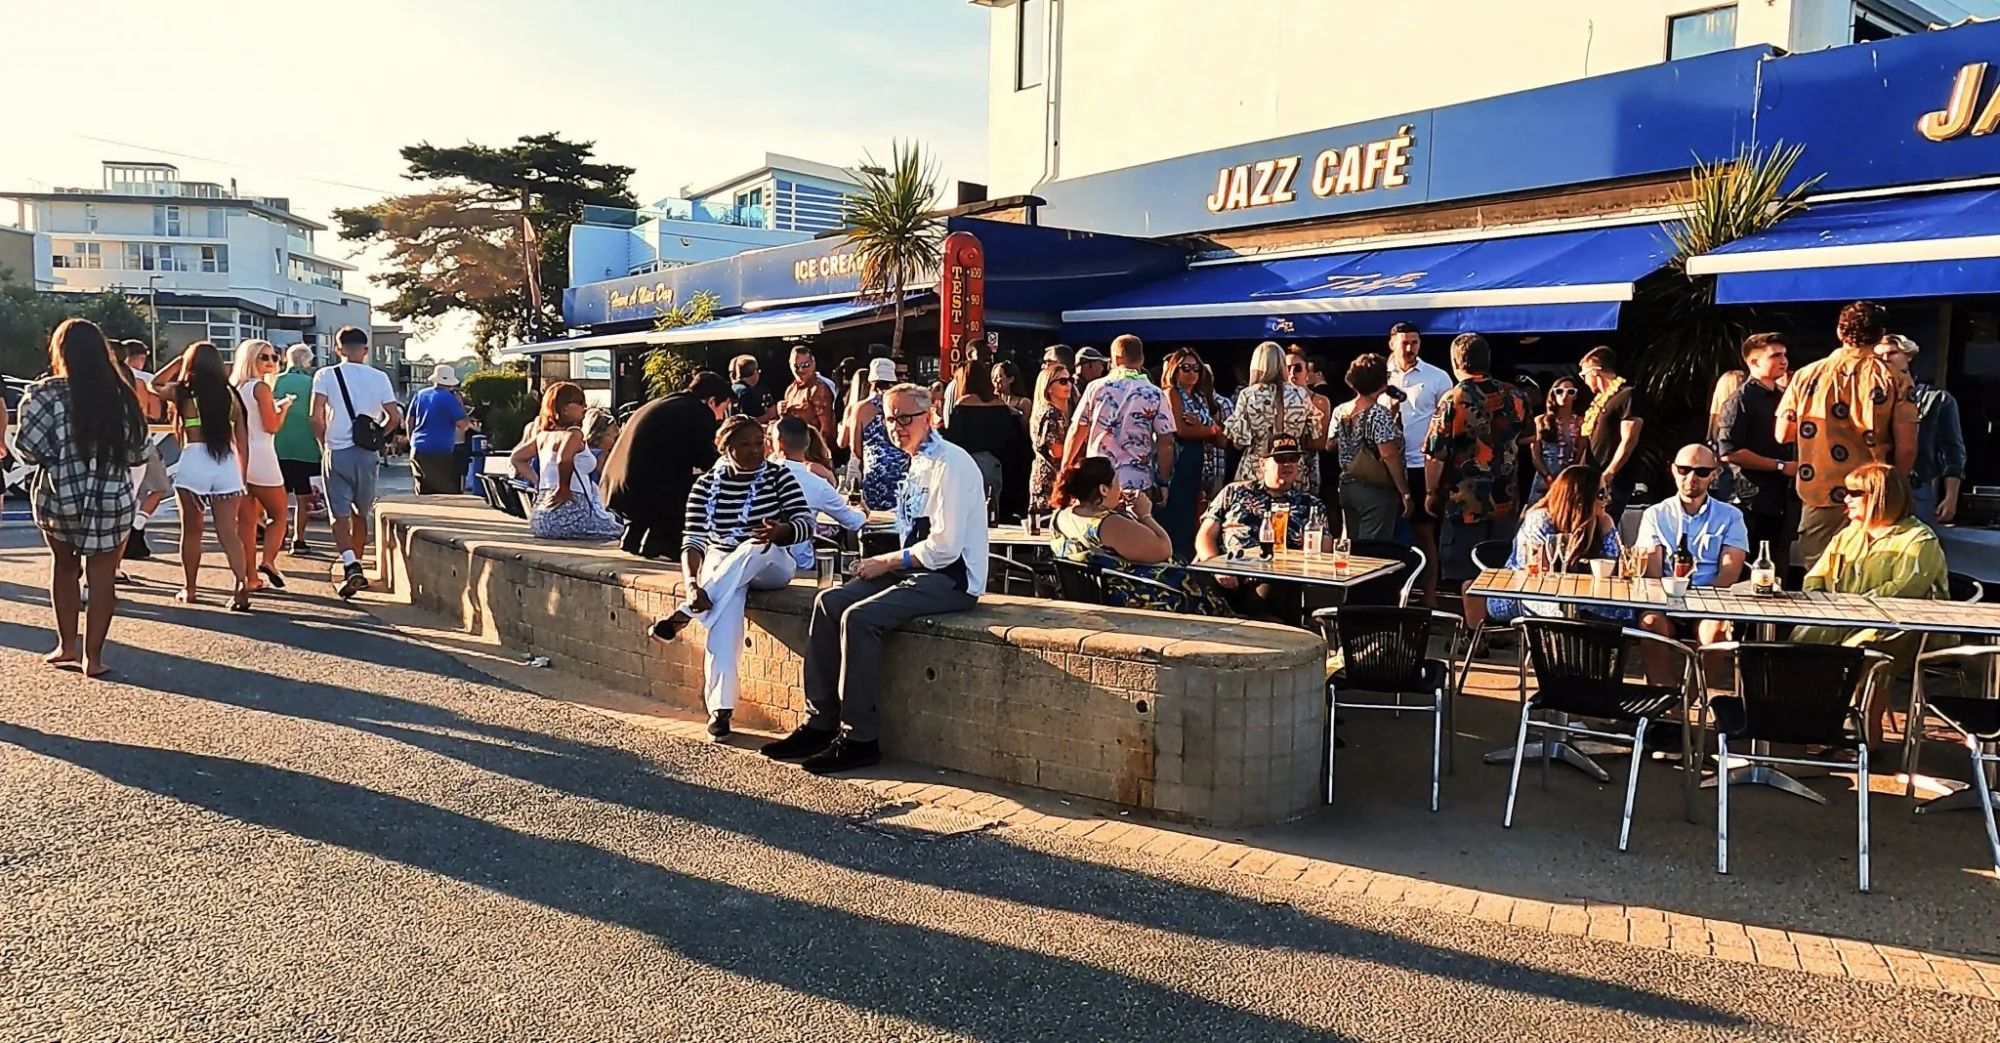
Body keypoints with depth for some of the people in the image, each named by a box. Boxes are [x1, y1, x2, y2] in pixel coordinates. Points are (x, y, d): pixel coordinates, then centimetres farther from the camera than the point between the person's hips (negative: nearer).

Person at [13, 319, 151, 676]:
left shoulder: (44, 394, -8)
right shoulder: (120, 395, -1)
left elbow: (28, 448, -13)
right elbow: (138, 453, 1)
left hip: (58, 498, 0)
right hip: (111, 500, 0)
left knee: (64, 566, 23)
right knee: (102, 579, 6)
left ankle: (66, 644, 26)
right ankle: (92, 656, 7)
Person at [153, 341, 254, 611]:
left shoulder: (182, 392, 3)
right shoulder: (230, 394, 9)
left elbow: (154, 385, 26)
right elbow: (242, 440, 9)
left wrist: (179, 360, 24)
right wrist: (242, 476, 17)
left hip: (194, 462, -2)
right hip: (227, 464, 2)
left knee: (192, 530, 12)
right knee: (228, 531, -1)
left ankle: (190, 588, 22)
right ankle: (242, 584, -18)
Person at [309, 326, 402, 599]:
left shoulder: (325, 376, -1)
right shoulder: (379, 377, 2)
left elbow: (317, 417, -9)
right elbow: (395, 417, -1)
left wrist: (325, 442, 6)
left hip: (337, 453, -2)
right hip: (366, 454, 2)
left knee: (339, 514, 1)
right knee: (361, 513, 16)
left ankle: (351, 566, -17)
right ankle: (355, 565, 24)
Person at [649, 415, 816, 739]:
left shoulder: (778, 476, -1)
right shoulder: (706, 485, -1)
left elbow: (806, 524, -10)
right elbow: (693, 541, -9)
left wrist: (781, 530, -34)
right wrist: (692, 583, -28)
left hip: (770, 565, 0)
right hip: (721, 566, 0)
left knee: (758, 546, -37)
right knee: (728, 604, -35)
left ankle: (685, 615, -33)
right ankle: (720, 707, -39)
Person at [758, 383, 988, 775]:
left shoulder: (950, 464, -14)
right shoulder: (918, 463, 15)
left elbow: (944, 547, -21)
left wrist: (887, 562, -12)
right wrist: (885, 562, 1)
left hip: (950, 580, -9)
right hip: (916, 570, 9)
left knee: (859, 617, -26)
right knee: (829, 602, -4)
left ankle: (859, 739, -16)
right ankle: (820, 723, 0)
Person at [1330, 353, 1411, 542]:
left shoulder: (1340, 412, 5)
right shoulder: (1378, 414, -16)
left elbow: (1332, 446, 17)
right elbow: (1389, 455, -20)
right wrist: (1405, 493, -13)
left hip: (1347, 487, 7)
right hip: (1376, 491, -7)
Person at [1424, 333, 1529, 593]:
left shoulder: (1452, 400, -14)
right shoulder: (1515, 396, 1)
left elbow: (1435, 454, -13)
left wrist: (1431, 493, -1)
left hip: (1464, 505, -5)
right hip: (1505, 503, 5)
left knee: (1463, 577, 3)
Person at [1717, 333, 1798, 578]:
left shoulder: (1784, 398, 16)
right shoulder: (1741, 400, -7)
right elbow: (1729, 451, -17)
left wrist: (1797, 466, 8)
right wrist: (1780, 466, -14)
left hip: (1783, 500, 8)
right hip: (1753, 501, -7)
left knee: (1777, 574, 10)